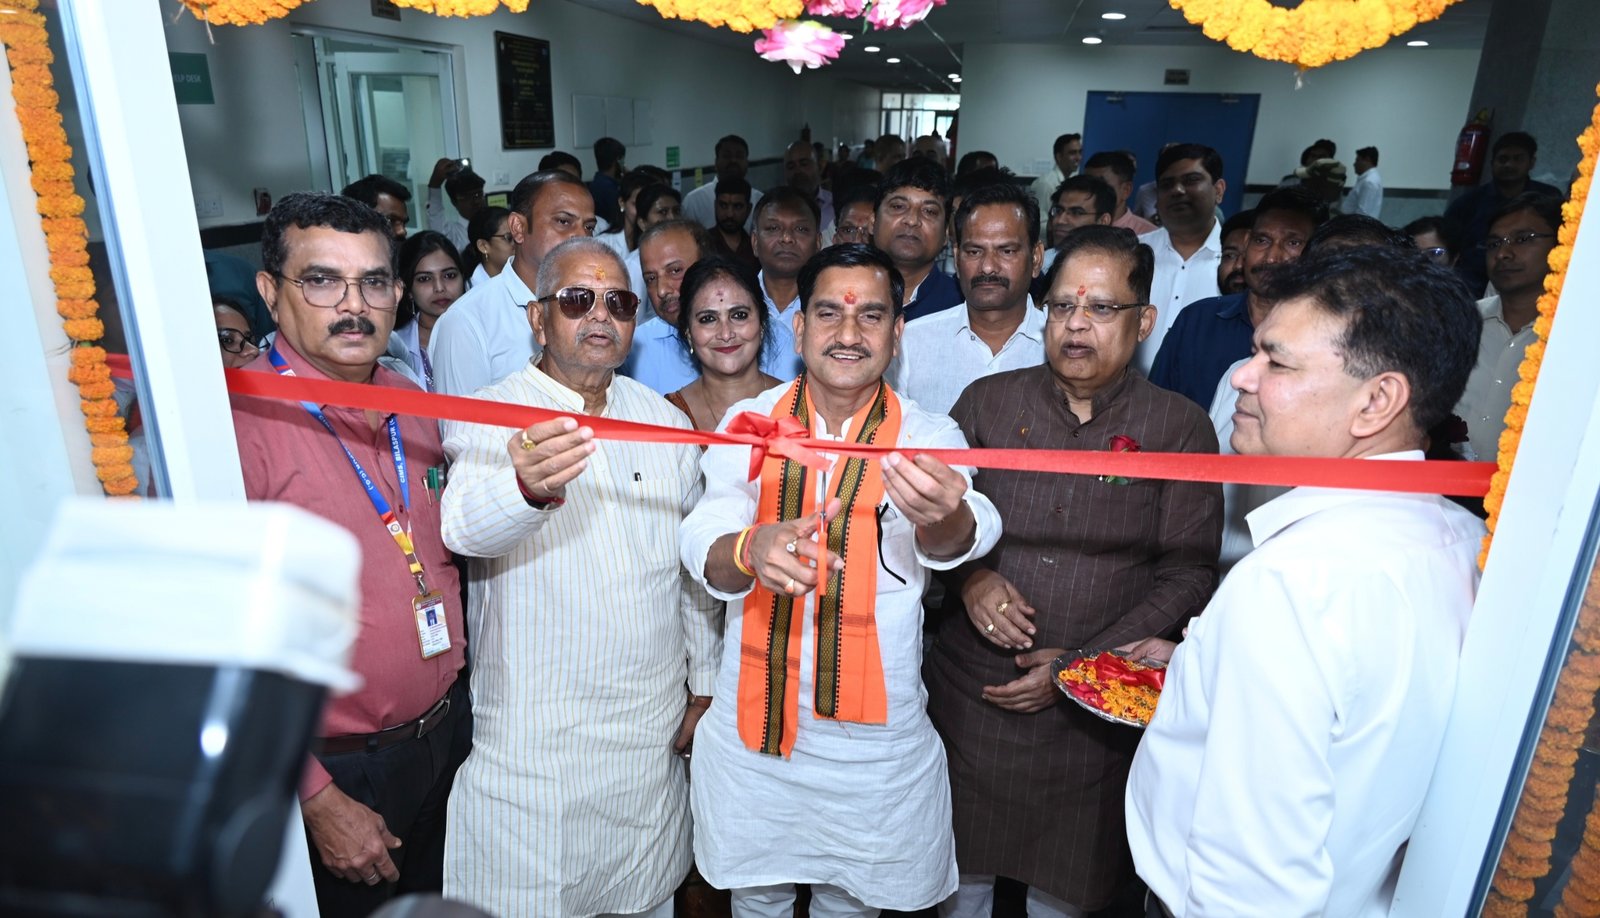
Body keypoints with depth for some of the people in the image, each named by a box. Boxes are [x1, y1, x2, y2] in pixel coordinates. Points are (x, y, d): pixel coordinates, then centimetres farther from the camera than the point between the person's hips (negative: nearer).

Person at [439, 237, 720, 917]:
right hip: (533, 742, -3)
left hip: (654, 732, 4)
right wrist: (527, 486, -54)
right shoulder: (490, 421, -11)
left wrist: (705, 683, 11)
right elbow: (464, 526, -32)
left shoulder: (665, 422, 3)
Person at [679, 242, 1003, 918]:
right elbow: (704, 544, -17)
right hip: (752, 723, 1)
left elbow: (959, 537, -28)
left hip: (874, 739, 0)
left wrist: (942, 514, -53)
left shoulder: (928, 439, -8)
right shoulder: (749, 423, -5)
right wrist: (752, 550, -40)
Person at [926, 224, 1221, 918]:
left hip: (1094, 713, -1)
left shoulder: (1180, 429, -3)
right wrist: (967, 577, -16)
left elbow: (1186, 576, -5)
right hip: (969, 695, 1)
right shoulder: (987, 402, 0)